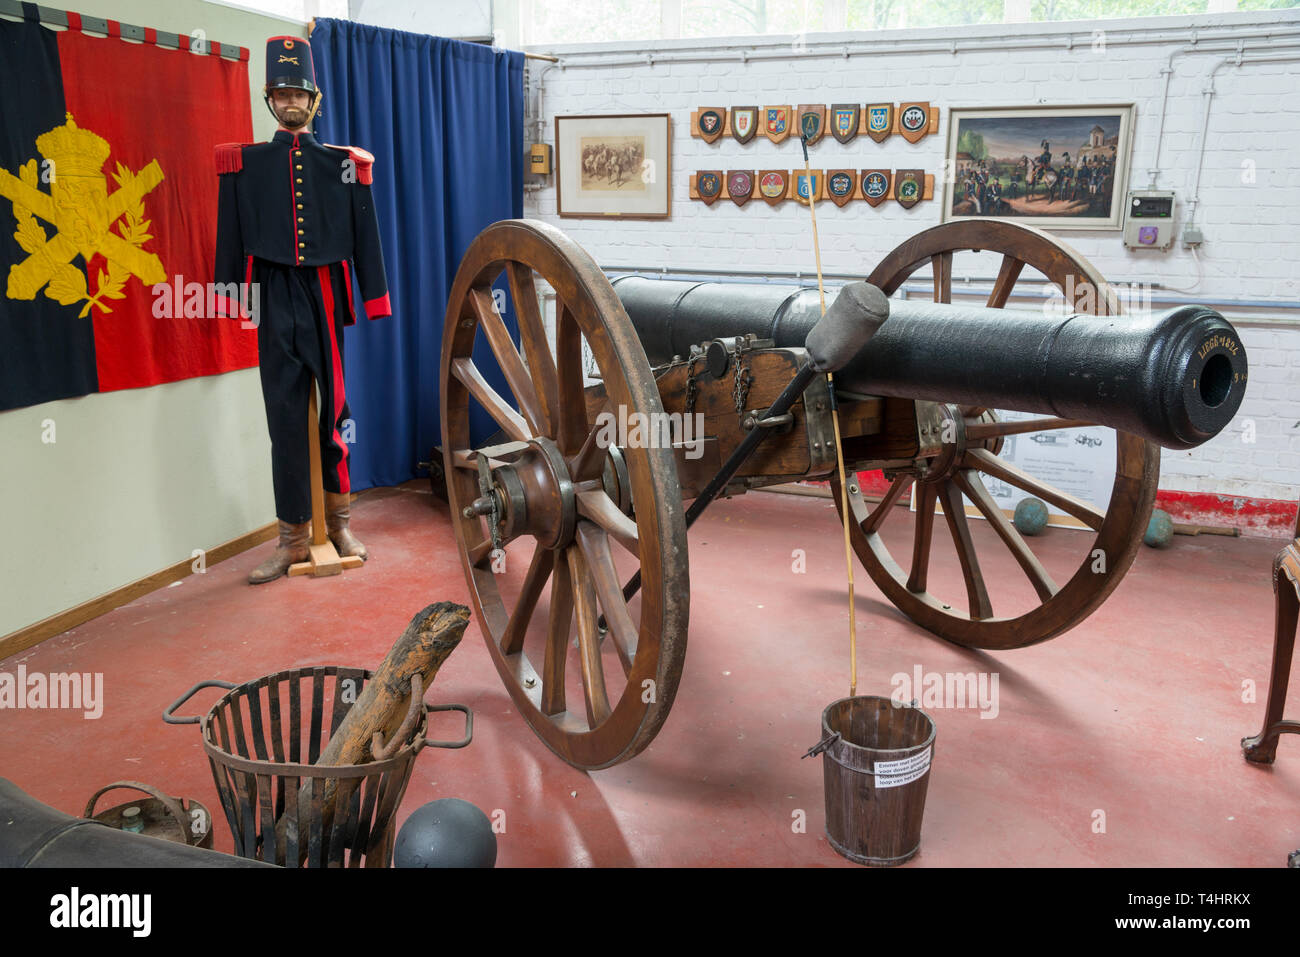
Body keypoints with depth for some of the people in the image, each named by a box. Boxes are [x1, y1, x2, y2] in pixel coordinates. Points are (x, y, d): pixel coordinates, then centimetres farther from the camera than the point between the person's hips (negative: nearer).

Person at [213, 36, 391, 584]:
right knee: (285, 414, 0)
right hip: (275, 298, 0)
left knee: (335, 406, 5)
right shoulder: (243, 163, 8)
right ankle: (294, 538, 8)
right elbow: (232, 236, 8)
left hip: (326, 295, 0)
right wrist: (232, 300, 3)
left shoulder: (344, 163, 7)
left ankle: (339, 521, 21)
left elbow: (364, 236, 6)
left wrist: (375, 299, 2)